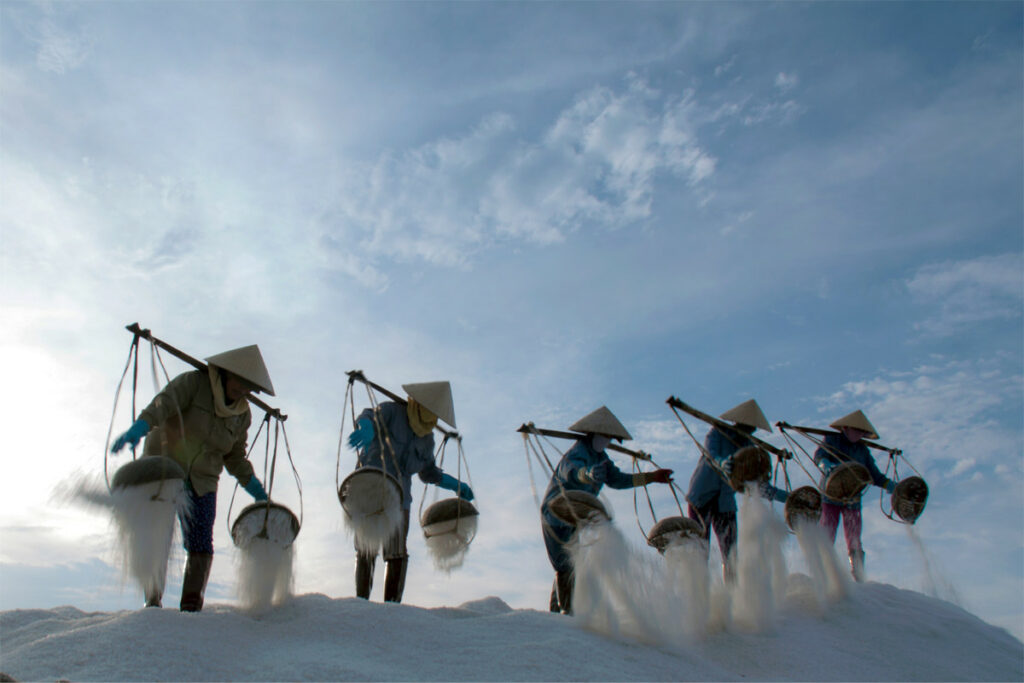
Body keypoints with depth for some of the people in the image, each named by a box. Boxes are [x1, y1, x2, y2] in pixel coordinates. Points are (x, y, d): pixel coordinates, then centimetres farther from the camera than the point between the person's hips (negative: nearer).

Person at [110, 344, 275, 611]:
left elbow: (234, 457, 15)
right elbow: (164, 402, -25)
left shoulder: (242, 415, 6)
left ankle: (191, 607, 3)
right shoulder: (194, 382, -7)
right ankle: (152, 601, 2)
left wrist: (254, 487, 3)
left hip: (201, 482, 3)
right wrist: (139, 427, -43)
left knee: (201, 545, -5)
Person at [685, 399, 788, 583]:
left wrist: (787, 497, -4)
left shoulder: (749, 446, 5)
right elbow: (710, 455, -25)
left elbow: (760, 485, 6)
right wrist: (722, 464, -47)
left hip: (725, 504, 4)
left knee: (731, 556, -1)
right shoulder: (718, 432, -6)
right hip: (701, 499, -4)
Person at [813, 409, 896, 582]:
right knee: (826, 539, -7)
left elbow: (875, 476, 16)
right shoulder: (831, 440, 3)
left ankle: (859, 579, 9)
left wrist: (893, 487, 1)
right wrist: (826, 465, -37)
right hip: (830, 497, -4)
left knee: (855, 544, 4)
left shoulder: (863, 450, 15)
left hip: (853, 501, 4)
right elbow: (819, 455, -15)